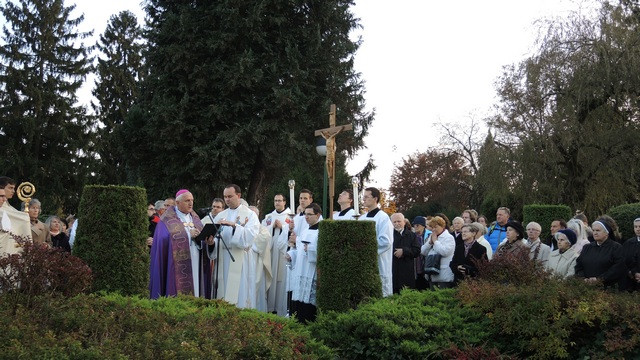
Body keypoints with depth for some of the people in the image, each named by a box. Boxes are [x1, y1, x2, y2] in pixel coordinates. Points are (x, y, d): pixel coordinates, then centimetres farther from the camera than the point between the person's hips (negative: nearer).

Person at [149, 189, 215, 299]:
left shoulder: (195, 219, 18)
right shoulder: (167, 220, 1)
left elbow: (202, 239, 14)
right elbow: (165, 240, -12)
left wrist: (209, 242, -10)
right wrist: (189, 235, -17)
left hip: (195, 267, 5)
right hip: (177, 268, -5)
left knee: (194, 290, 1)